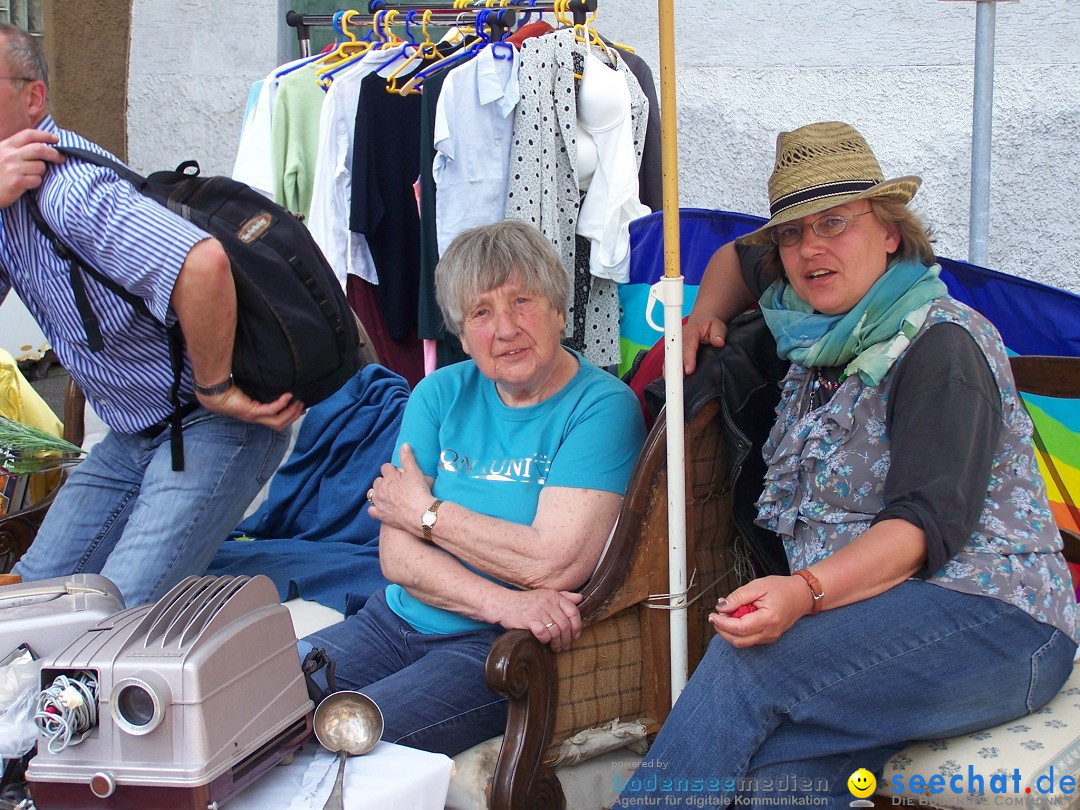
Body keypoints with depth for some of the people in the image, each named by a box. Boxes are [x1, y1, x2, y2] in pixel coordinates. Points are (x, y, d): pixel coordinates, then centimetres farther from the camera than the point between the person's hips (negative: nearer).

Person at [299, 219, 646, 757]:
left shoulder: (602, 406, -8)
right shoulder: (441, 395, 7)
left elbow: (555, 565, -19)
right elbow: (396, 555, -2)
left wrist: (427, 512, -6)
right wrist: (501, 602, -21)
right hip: (397, 619, 5)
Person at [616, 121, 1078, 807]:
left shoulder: (942, 344, -7)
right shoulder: (821, 341, 17)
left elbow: (930, 522, -19)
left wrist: (806, 592, -32)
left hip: (990, 621, -6)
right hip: (870, 617, 6)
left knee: (743, 665, -30)